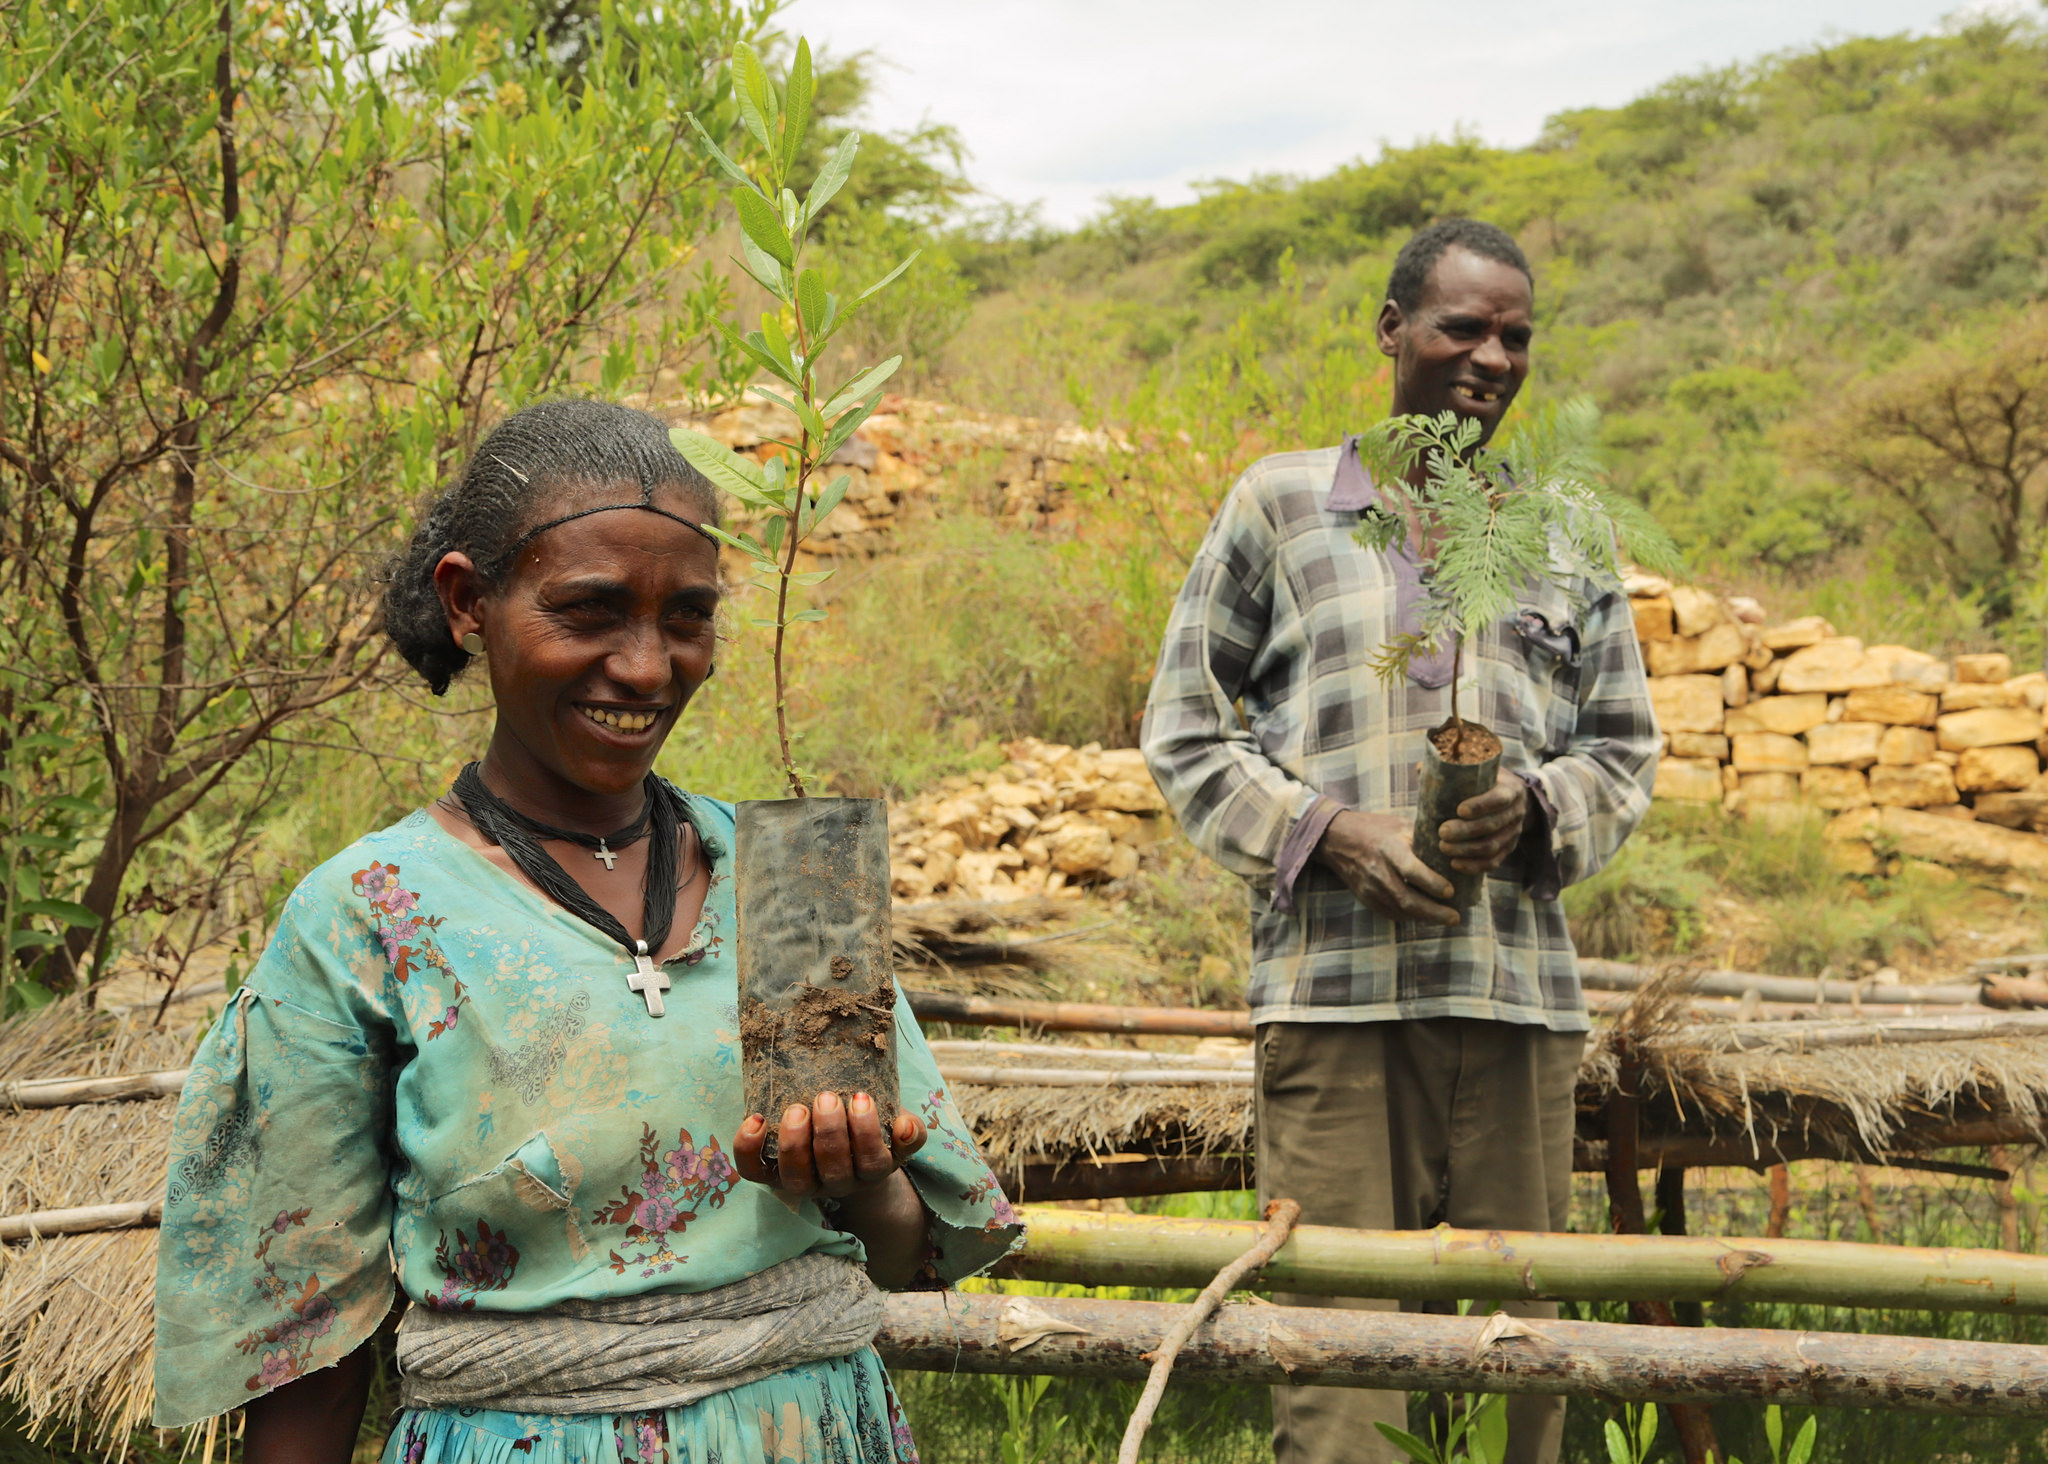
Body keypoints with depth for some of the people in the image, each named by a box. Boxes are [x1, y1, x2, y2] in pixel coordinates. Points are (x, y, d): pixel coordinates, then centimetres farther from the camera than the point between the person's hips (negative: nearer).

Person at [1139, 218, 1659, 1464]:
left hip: (1520, 991, 3)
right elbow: (1184, 729, 7)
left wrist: (1537, 809, -6)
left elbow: (1628, 750, 17)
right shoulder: (1278, 506, 8)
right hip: (1332, 987, -2)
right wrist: (1325, 830, -8)